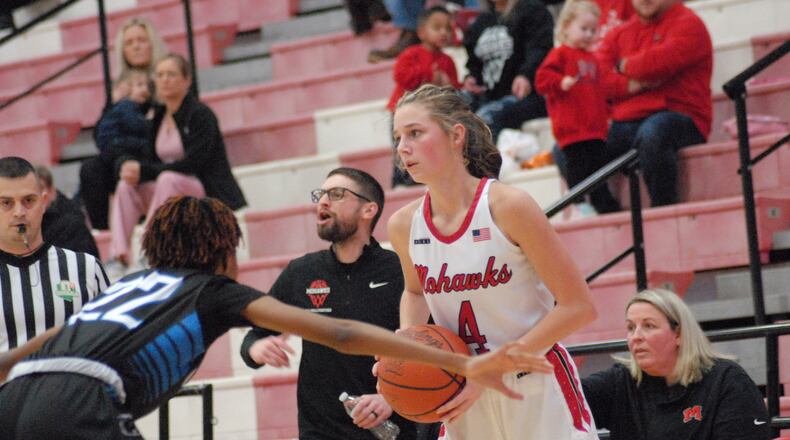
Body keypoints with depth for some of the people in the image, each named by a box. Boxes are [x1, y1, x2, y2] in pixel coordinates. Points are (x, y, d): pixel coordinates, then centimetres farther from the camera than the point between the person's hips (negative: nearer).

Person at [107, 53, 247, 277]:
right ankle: (119, 257, -24)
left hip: (208, 195, -7)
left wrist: (144, 171, -21)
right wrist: (135, 170, -17)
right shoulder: (159, 116, 10)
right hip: (174, 191, 7)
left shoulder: (200, 114, -12)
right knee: (126, 186, -14)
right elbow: (151, 161, 9)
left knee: (168, 180, -35)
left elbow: (193, 164, -21)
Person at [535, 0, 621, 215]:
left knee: (599, 163, 10)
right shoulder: (561, 54, -2)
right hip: (573, 128, -7)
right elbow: (542, 78, -12)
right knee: (577, 166, -9)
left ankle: (606, 206, 15)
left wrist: (605, 115, 22)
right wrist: (561, 83, -29)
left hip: (595, 127, 8)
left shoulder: (591, 58, 22)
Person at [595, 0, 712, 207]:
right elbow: (600, 77, 4)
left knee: (652, 132, -41)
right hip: (623, 124, 6)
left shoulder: (688, 24, 3)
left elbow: (661, 62, -14)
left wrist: (626, 66, 5)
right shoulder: (618, 34, 20)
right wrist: (633, 85, -13)